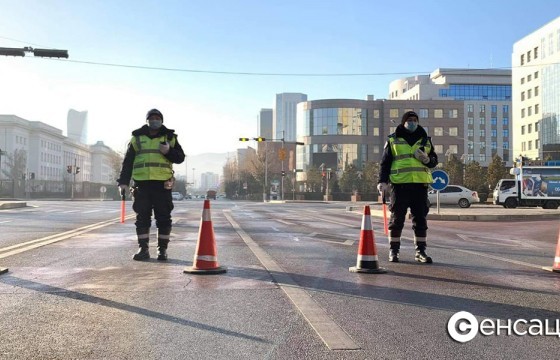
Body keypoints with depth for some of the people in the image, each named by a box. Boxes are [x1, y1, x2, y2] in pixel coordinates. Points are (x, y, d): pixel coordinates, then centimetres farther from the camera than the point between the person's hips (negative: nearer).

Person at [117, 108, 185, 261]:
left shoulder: (170, 138, 10)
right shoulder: (137, 138, 12)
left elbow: (180, 157, 7)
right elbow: (128, 161, 10)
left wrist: (168, 152, -13)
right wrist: (124, 181, 1)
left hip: (162, 184, -1)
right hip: (142, 184, 1)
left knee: (163, 218, 0)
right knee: (142, 218, 3)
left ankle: (162, 249, 9)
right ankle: (143, 249, 10)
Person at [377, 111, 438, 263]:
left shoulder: (425, 140, 17)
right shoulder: (393, 139, 9)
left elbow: (434, 160, 19)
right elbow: (385, 162, 6)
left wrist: (427, 159, -5)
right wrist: (382, 181, -6)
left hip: (420, 184, 3)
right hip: (400, 184, -3)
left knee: (420, 219, 4)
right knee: (397, 218, 1)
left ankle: (420, 251, 11)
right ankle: (393, 251, 10)